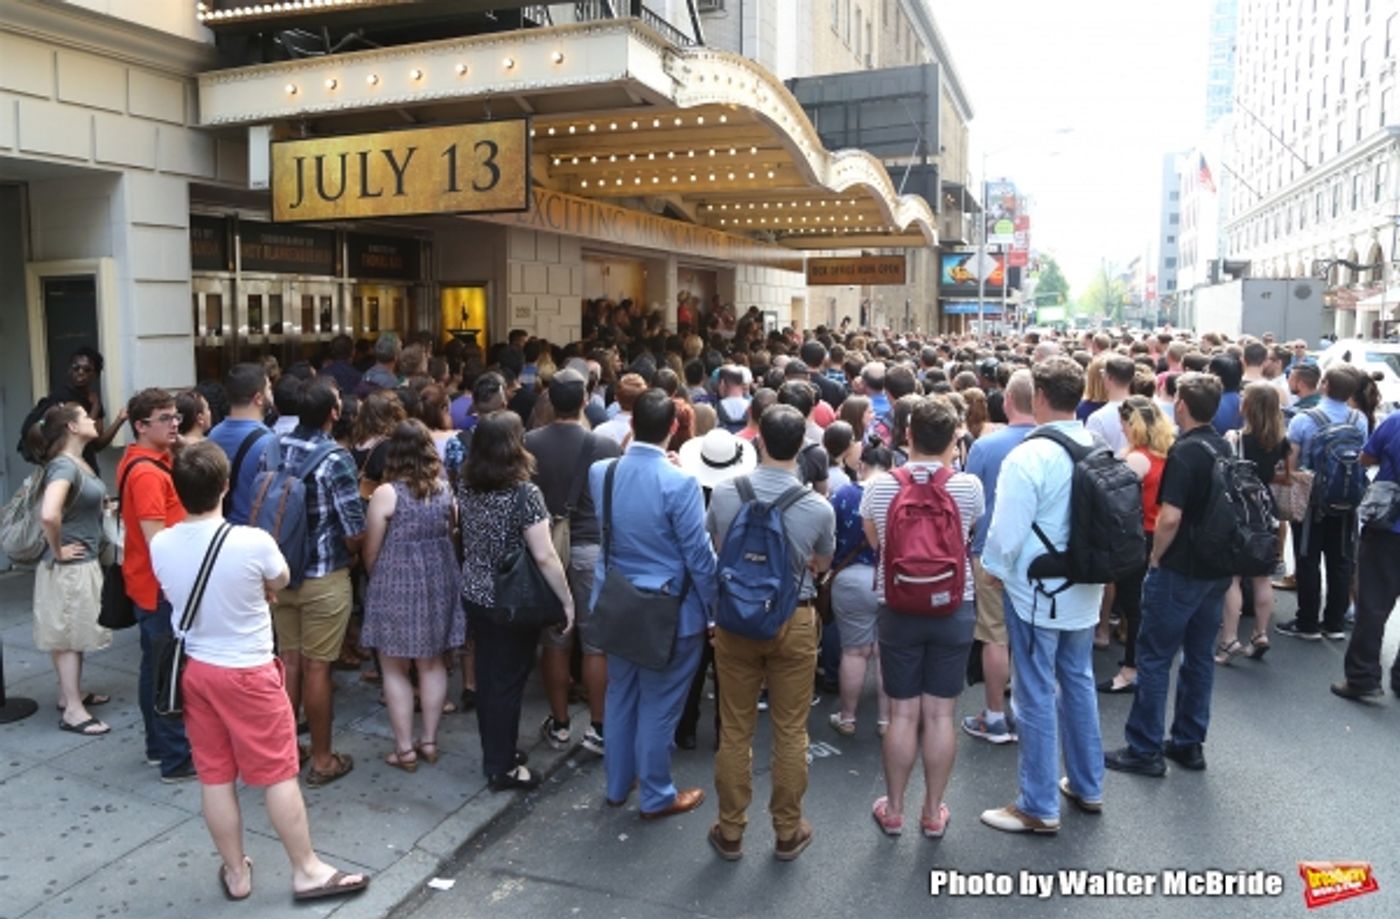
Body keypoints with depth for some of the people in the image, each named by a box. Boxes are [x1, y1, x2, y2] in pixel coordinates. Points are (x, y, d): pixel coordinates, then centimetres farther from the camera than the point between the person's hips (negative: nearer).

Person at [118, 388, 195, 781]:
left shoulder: (139, 463, 10)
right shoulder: (148, 473, -22)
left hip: (148, 581, 10)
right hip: (161, 584, -10)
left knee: (155, 665, 18)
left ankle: (158, 745, 30)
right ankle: (177, 759, 6)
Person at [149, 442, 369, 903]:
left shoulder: (160, 545, -9)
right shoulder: (254, 542, -23)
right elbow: (279, 583, -2)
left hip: (193, 669, 5)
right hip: (247, 672, -5)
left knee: (215, 776, 15)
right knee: (278, 774, 7)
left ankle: (236, 873, 29)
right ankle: (306, 870, 19)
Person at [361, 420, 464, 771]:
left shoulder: (386, 493, -13)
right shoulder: (445, 489, 0)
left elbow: (371, 551, -7)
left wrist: (375, 581, 12)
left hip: (396, 586, -4)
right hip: (438, 583, 5)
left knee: (394, 669, 8)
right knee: (432, 664, 16)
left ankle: (405, 749, 13)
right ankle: (429, 740, 23)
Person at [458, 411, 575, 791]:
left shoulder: (465, 486, -1)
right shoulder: (524, 492, -21)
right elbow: (544, 556, -21)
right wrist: (567, 601, -13)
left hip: (475, 595, 6)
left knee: (486, 676, 17)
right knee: (508, 682, 6)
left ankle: (494, 754, 32)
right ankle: (502, 768, 17)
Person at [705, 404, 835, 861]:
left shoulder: (724, 492, -12)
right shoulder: (819, 507, -16)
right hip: (793, 622, -1)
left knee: (735, 730, 13)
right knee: (790, 732, 13)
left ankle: (730, 831, 27)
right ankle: (787, 832, 27)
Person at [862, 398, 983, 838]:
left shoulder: (880, 486, -8)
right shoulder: (968, 486, -10)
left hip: (899, 610, 0)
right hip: (954, 610, 0)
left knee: (903, 714, 10)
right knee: (940, 715, 9)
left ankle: (893, 810, 23)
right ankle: (933, 812, 22)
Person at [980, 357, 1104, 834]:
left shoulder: (1029, 456, -22)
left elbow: (1006, 531, -20)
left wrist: (995, 570, -2)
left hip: (1038, 594, -7)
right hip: (1084, 589, 7)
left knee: (1038, 695, 3)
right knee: (1079, 681, 20)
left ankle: (1039, 807, 14)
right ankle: (1087, 785, 35)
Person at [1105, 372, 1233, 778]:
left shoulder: (1184, 452, -18)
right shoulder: (1225, 449, 7)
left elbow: (1170, 517, -23)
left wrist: (1155, 559, -9)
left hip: (1180, 570, -8)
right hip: (1217, 569, 8)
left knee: (1154, 657, 1)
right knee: (1199, 656, 14)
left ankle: (1144, 750, 7)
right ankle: (1189, 744, 24)